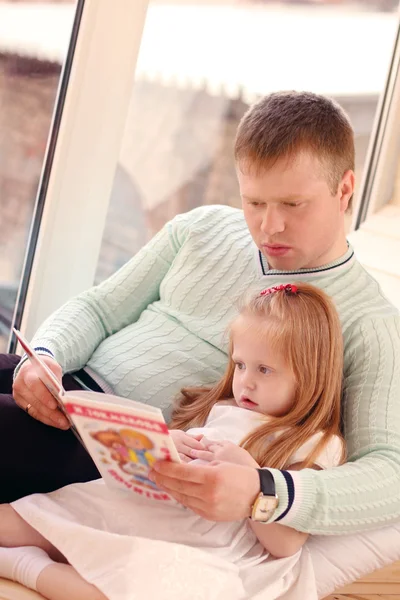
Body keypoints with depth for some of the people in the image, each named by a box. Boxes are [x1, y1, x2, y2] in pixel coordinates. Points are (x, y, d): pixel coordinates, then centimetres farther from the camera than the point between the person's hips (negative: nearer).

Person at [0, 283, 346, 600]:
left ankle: (29, 567, -20)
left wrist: (247, 472, -15)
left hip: (199, 553, -6)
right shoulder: (217, 408, 19)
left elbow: (285, 545, -6)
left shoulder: (315, 447, 4)